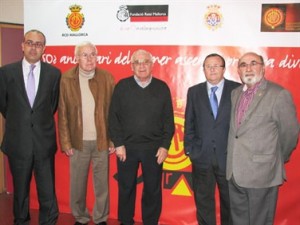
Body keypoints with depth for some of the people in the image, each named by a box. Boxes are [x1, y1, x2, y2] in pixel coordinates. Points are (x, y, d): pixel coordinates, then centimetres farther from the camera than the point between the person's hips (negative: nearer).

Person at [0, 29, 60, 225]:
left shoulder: (54, 73, -3)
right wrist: (17, 122, 13)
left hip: (44, 141, -1)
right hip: (18, 141, 1)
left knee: (48, 192, 6)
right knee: (20, 190, 17)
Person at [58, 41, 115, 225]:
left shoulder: (107, 78, -2)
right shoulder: (66, 79, -3)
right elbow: (62, 114, -1)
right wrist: (66, 143, -4)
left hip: (102, 141, 0)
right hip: (78, 142, 0)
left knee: (102, 183, 11)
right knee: (77, 184, 13)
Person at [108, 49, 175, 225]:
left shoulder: (162, 88, 2)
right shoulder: (122, 86, 1)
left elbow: (169, 120, 2)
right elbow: (113, 118, -1)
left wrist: (165, 146, -3)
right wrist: (118, 144, -6)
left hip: (154, 148, 0)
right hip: (127, 147, 0)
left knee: (153, 189, 10)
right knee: (126, 188, 11)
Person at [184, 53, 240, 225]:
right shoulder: (194, 91, 5)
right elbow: (189, 123, 6)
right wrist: (189, 148, 1)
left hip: (229, 156, -1)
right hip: (202, 156, 2)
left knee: (230, 201, 14)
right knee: (203, 200, 14)